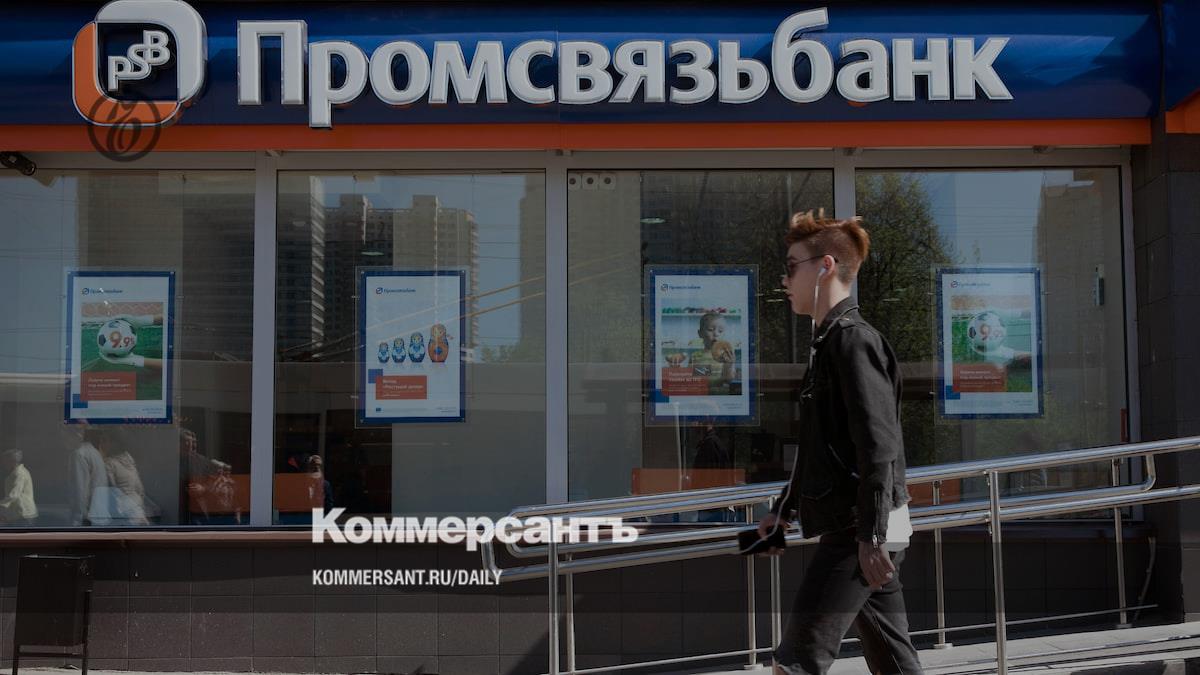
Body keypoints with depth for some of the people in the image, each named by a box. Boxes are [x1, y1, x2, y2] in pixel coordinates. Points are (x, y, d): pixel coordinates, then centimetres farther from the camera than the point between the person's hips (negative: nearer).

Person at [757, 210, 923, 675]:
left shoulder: (852, 339, -13)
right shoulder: (829, 342, 17)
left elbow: (879, 446, -20)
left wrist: (870, 536, -23)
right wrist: (782, 510, 28)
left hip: (858, 531, -10)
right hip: (861, 530, 10)